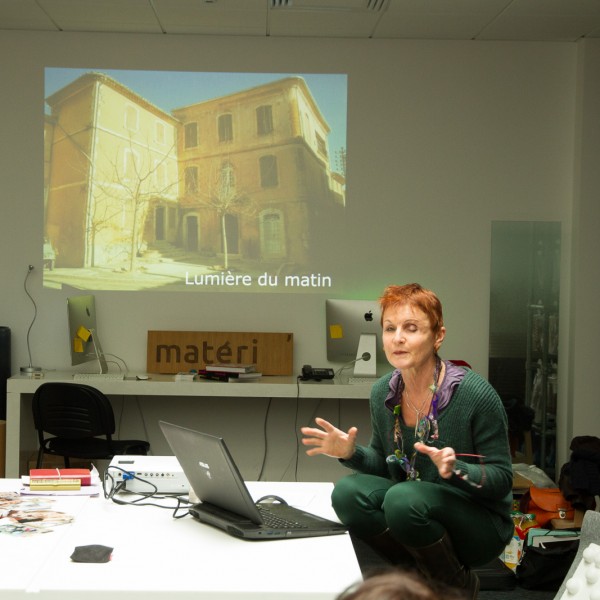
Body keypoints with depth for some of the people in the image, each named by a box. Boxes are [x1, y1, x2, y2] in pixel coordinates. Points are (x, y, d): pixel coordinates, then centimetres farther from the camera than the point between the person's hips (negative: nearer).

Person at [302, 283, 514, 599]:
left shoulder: (475, 393, -19)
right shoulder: (383, 392, -2)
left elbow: (502, 480, -14)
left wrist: (455, 470, -33)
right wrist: (351, 453, -9)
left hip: (478, 523, -5)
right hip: (407, 513, 5)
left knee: (403, 499, -33)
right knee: (347, 493, -21)